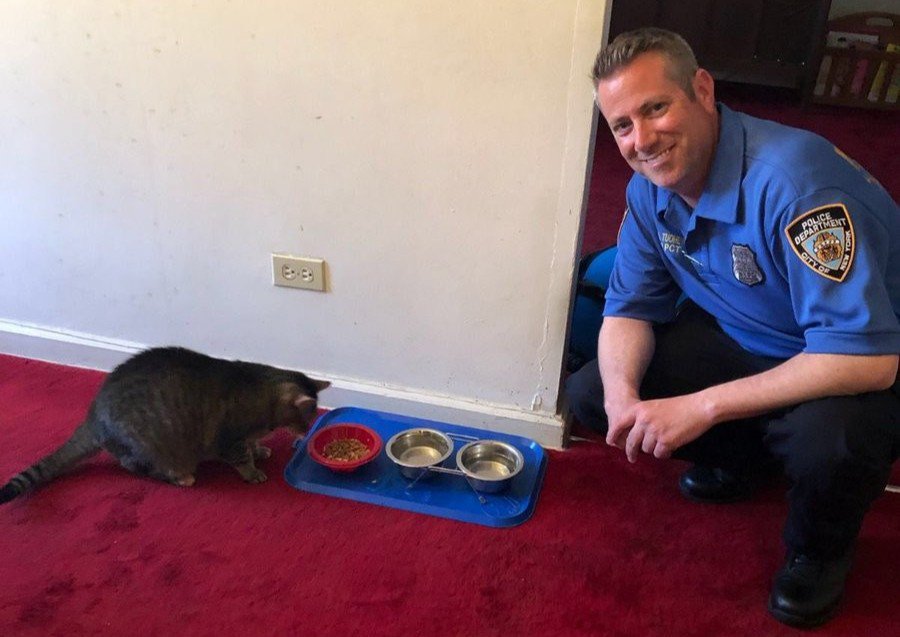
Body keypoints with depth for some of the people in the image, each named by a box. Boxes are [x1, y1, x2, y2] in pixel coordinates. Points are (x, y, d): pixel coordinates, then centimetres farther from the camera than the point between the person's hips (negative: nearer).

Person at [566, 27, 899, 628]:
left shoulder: (790, 178, -33)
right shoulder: (650, 188, -10)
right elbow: (631, 308, -3)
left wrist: (703, 406, -35)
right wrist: (623, 394, -24)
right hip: (745, 339, 6)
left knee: (826, 441, -39)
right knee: (590, 392, -7)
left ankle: (821, 549, 0)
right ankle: (743, 458, 18)